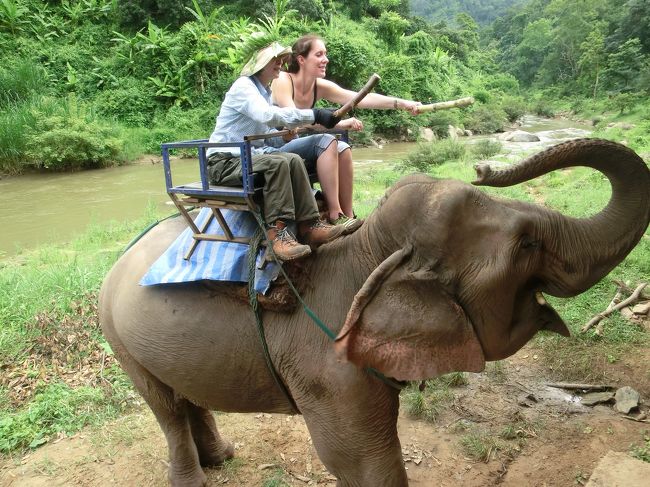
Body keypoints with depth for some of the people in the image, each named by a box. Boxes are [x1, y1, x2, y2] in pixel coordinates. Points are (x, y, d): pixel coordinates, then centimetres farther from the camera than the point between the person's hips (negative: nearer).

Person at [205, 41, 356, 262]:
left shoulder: (264, 91, 18)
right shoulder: (243, 86, -9)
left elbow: (267, 134, 15)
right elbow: (267, 115, -29)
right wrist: (314, 115, -31)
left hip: (246, 156, 7)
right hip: (224, 162, -7)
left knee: (293, 160, -17)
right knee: (277, 162, -31)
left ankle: (310, 224, -22)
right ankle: (277, 232, -33)